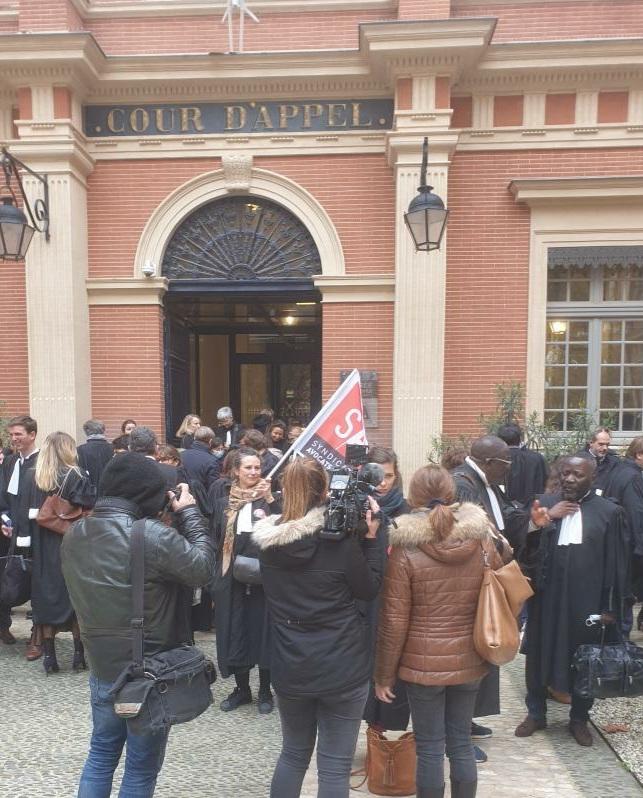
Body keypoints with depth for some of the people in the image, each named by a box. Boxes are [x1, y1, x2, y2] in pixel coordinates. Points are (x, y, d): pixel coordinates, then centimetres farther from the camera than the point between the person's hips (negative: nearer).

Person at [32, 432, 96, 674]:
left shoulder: (35, 477, 1)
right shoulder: (76, 476, -12)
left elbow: (32, 511, 8)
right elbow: (92, 505, -18)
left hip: (44, 547, 4)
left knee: (47, 595, 11)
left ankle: (49, 656, 15)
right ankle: (78, 654, 13)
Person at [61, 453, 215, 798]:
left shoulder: (74, 535, -3)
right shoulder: (154, 536, -27)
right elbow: (203, 567, -18)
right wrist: (189, 513, -8)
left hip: (101, 669, 7)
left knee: (101, 752, 25)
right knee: (141, 767, 13)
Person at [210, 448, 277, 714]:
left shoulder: (269, 499, -1)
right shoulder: (222, 503, 6)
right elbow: (215, 541, 9)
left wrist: (270, 499, -22)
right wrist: (216, 580, 4)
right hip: (232, 580, 2)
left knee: (263, 633, 6)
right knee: (234, 634, 9)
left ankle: (265, 691, 24)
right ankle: (241, 689, 28)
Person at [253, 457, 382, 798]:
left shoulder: (267, 538, -5)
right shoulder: (340, 537, -17)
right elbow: (369, 590, -6)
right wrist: (370, 538, -1)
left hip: (290, 665, 4)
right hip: (342, 665, -4)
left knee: (293, 753, 25)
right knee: (334, 765, 11)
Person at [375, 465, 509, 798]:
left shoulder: (404, 549, -15)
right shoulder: (483, 540, -6)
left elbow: (394, 621, -11)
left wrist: (383, 674, -2)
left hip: (422, 664, -3)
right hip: (469, 661, 4)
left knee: (430, 748, 10)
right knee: (461, 743, 17)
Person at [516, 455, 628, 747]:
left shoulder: (609, 511, -5)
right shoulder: (544, 503, -1)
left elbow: (615, 564, -2)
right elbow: (524, 549, -4)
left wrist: (610, 607, -2)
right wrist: (540, 523, -21)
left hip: (586, 600, -1)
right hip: (546, 597, 2)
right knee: (538, 655, 13)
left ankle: (579, 719, 34)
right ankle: (536, 713, 33)